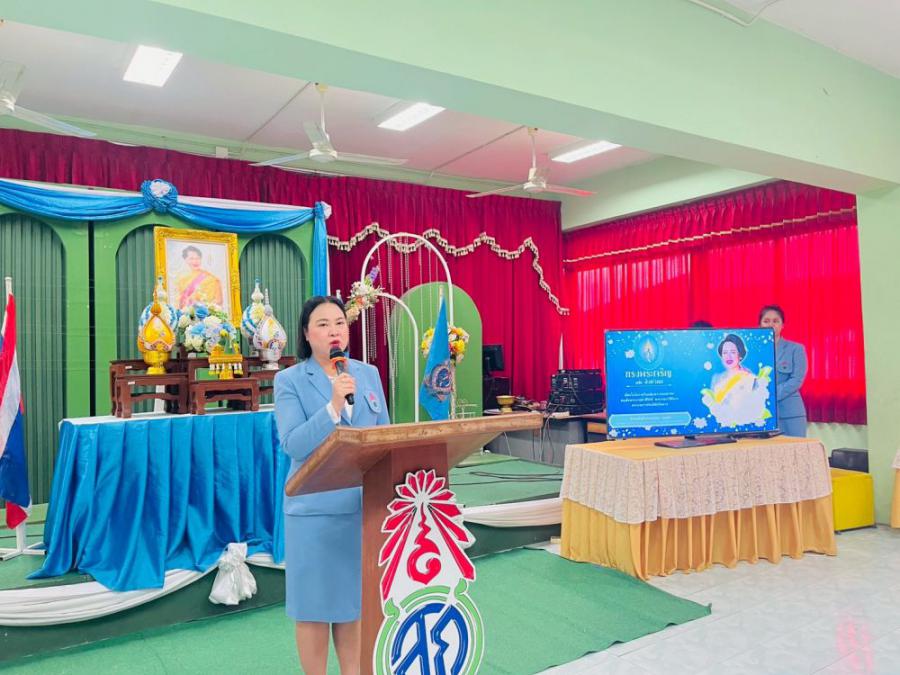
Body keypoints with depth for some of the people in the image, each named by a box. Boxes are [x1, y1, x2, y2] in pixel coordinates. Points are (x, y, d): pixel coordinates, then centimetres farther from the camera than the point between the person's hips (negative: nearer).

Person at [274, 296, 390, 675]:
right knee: (315, 604, 9)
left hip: (365, 505, 4)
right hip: (315, 509, -4)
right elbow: (293, 445, -16)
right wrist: (334, 406, -25)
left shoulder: (369, 374, 7)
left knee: (354, 600, 16)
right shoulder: (290, 380, -6)